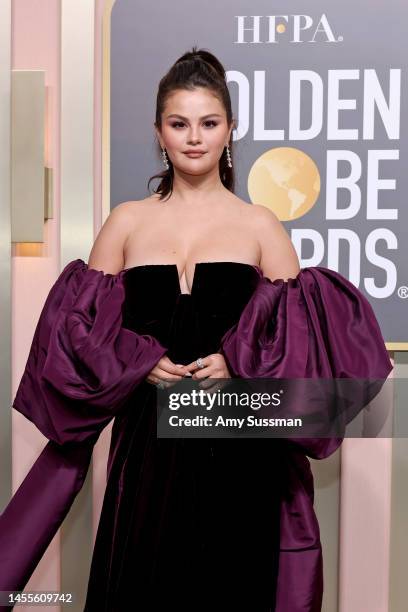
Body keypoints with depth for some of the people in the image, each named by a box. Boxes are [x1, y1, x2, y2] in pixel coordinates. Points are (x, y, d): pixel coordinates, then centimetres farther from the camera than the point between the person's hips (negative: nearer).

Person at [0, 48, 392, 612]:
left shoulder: (260, 225, 5)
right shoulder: (126, 221, 9)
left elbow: (301, 333, 2)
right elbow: (80, 326, 8)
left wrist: (238, 364, -14)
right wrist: (137, 363, -8)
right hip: (148, 438, 1)